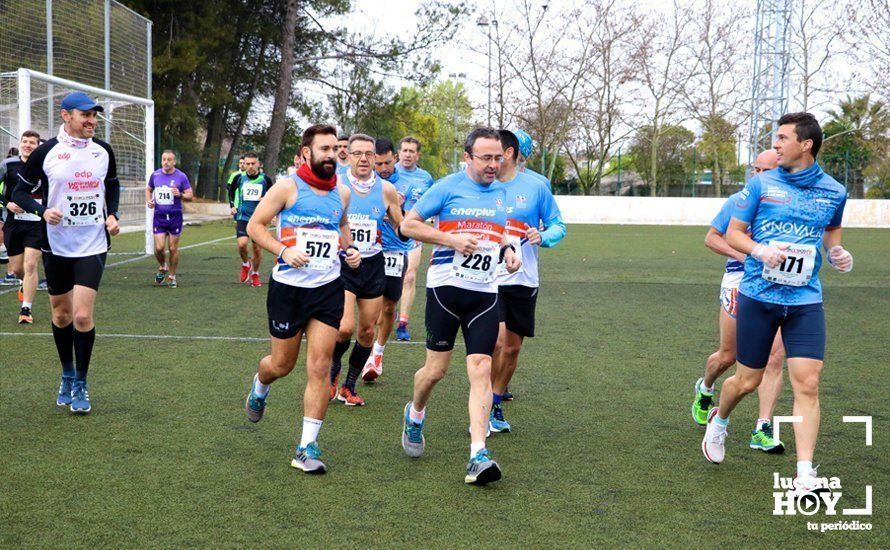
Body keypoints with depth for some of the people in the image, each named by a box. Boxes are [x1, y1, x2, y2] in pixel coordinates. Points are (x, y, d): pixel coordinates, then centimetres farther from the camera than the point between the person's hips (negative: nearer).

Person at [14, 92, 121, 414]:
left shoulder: (103, 151, 2)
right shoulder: (46, 152, -7)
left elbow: (112, 185, 20)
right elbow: (20, 192, -1)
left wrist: (112, 215, 3)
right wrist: (42, 210, -19)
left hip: (93, 245, 0)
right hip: (57, 245, 0)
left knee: (83, 315, -10)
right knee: (61, 315, 11)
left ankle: (80, 385, 5)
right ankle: (67, 376, 32)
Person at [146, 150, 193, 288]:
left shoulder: (181, 176, -3)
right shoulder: (155, 175, 5)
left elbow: (190, 195, -1)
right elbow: (148, 189, 21)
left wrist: (180, 194, -21)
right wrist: (149, 200, 2)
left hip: (175, 216, -1)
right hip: (159, 216, 2)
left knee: (173, 249, 2)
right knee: (159, 248, -7)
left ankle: (171, 276, 17)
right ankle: (162, 267, 23)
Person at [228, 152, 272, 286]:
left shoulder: (265, 179, -3)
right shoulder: (239, 178, -1)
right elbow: (231, 191, 18)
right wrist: (233, 206, 8)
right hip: (243, 216, 0)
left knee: (257, 248, 6)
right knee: (242, 243, -20)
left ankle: (255, 275, 26)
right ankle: (245, 264, 11)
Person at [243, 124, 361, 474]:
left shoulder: (342, 192, 7)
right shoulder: (287, 187, -7)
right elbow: (255, 225, -5)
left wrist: (349, 249, 7)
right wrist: (283, 251, -19)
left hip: (328, 288, 3)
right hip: (287, 287, -3)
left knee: (319, 366, -5)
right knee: (282, 364, 11)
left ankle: (308, 446, 2)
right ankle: (259, 388, 48)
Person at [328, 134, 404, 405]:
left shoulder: (386, 189, 1)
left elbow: (403, 228, 12)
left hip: (373, 266, 3)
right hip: (341, 264, -3)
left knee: (367, 331, 7)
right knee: (345, 328, -16)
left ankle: (348, 387, 25)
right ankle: (333, 369, 15)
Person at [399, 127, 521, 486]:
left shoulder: (501, 194, 12)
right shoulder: (448, 187, -4)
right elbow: (408, 224, -4)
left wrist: (507, 250, 7)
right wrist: (451, 239, -15)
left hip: (484, 293, 4)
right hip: (445, 286, -3)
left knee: (481, 369, -8)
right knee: (436, 368, 3)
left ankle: (478, 456, -11)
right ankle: (415, 415, 37)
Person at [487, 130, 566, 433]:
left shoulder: (535, 186, -1)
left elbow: (557, 225, 6)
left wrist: (543, 237, -14)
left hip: (523, 280, 2)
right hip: (487, 279, -2)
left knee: (512, 348, 10)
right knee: (496, 340, -18)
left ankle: (496, 405, 31)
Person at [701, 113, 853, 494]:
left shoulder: (834, 192, 4)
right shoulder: (761, 183, -1)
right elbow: (733, 234, 3)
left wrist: (836, 254, 1)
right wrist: (759, 250, -17)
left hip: (805, 301, 1)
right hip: (757, 296, -1)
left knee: (807, 384, -9)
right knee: (747, 381, 7)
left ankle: (805, 476, -4)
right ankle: (718, 420, 41)